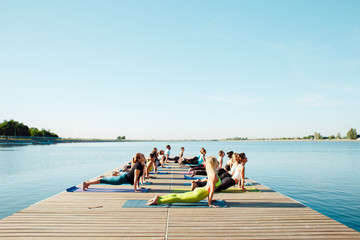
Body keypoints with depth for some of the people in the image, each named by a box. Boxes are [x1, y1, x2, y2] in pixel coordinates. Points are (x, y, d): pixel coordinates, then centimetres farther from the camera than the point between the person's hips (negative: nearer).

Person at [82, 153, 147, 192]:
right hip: (123, 179, -9)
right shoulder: (138, 166, -25)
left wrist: (138, 186, 15)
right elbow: (135, 178, -27)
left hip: (125, 177, 9)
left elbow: (138, 176, 15)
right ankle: (87, 183, 11)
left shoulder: (141, 165, 4)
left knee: (106, 180, 21)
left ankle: (89, 182, 36)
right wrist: (135, 189, -25)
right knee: (104, 181, 1)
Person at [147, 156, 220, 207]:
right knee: (178, 198, -8)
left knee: (177, 196, 11)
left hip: (198, 191, 8)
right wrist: (209, 203, -16)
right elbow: (212, 189, -18)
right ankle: (158, 201, -9)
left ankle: (159, 197, 10)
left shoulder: (210, 172, 13)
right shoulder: (214, 175, -17)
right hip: (199, 195, -8)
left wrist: (209, 198, 24)